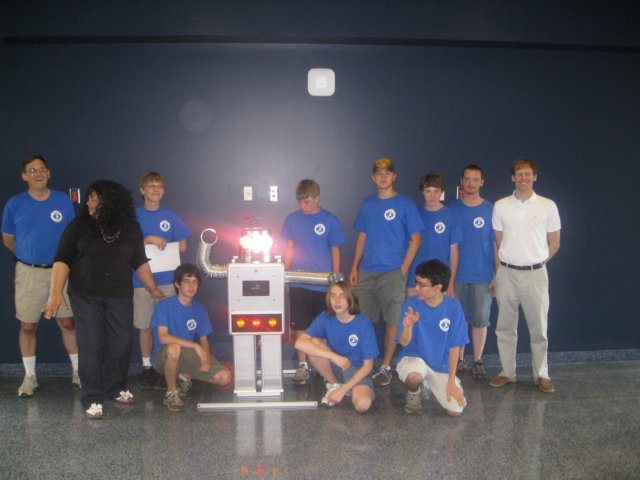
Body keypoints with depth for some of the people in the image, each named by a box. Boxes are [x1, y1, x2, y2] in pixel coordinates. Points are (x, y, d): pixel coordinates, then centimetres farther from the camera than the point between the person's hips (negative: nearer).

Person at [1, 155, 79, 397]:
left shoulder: (63, 201, 1)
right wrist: (28, 255, 9)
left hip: (60, 270, 1)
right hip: (28, 272, 0)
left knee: (67, 322, 5)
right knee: (28, 325, 6)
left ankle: (78, 372, 17)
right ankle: (30, 377, 19)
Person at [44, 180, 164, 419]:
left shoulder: (130, 228, 2)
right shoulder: (79, 226, -4)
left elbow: (140, 262, 11)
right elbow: (62, 260, -8)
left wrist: (153, 289, 12)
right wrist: (56, 292, -17)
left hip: (120, 296, 2)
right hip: (86, 296, -2)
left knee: (121, 342, 6)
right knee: (90, 345, -1)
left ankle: (116, 388, 26)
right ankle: (92, 398, 10)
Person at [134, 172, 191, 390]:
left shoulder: (171, 216, 7)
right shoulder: (134, 216, 4)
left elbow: (182, 246, 7)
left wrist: (160, 246, -6)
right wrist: (148, 240, -16)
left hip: (166, 279, 0)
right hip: (141, 279, 0)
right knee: (144, 326, 6)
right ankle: (146, 367, 17)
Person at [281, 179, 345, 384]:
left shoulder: (329, 220, -4)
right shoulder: (292, 219, 4)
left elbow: (335, 251, 0)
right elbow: (289, 247, 10)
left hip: (323, 284, -2)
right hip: (298, 283, 2)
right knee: (300, 326, 5)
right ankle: (302, 365, 16)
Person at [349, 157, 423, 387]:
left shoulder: (405, 204, -3)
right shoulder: (368, 204, 10)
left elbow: (415, 239, -3)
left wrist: (403, 269, -9)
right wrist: (354, 267, 8)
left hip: (392, 273, -4)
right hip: (366, 273, 4)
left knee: (392, 321, 2)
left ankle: (385, 367, 12)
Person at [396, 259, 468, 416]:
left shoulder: (453, 306, -11)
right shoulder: (411, 304, -13)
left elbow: (454, 347, -5)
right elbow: (404, 343, -16)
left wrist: (451, 382, -6)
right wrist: (408, 326, -39)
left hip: (441, 366, 2)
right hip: (414, 358, -2)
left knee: (456, 410, -13)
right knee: (414, 375, -38)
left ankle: (430, 385, 19)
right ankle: (414, 393, 2)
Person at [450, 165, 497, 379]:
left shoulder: (490, 210, -1)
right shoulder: (452, 209, 2)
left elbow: (497, 245, 0)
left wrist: (498, 275, -5)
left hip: (483, 276, -1)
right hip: (456, 275, 1)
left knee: (480, 320, 5)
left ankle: (477, 361, 18)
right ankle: (458, 360, 21)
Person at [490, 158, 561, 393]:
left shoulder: (548, 206, -1)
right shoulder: (501, 206, 3)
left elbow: (554, 243, 6)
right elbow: (498, 242, 9)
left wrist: (536, 262, 5)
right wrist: (497, 272, 7)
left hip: (535, 274, -1)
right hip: (507, 273, 2)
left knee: (538, 328, 4)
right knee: (505, 327, 8)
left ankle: (541, 375, 16)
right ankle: (507, 372, 20)